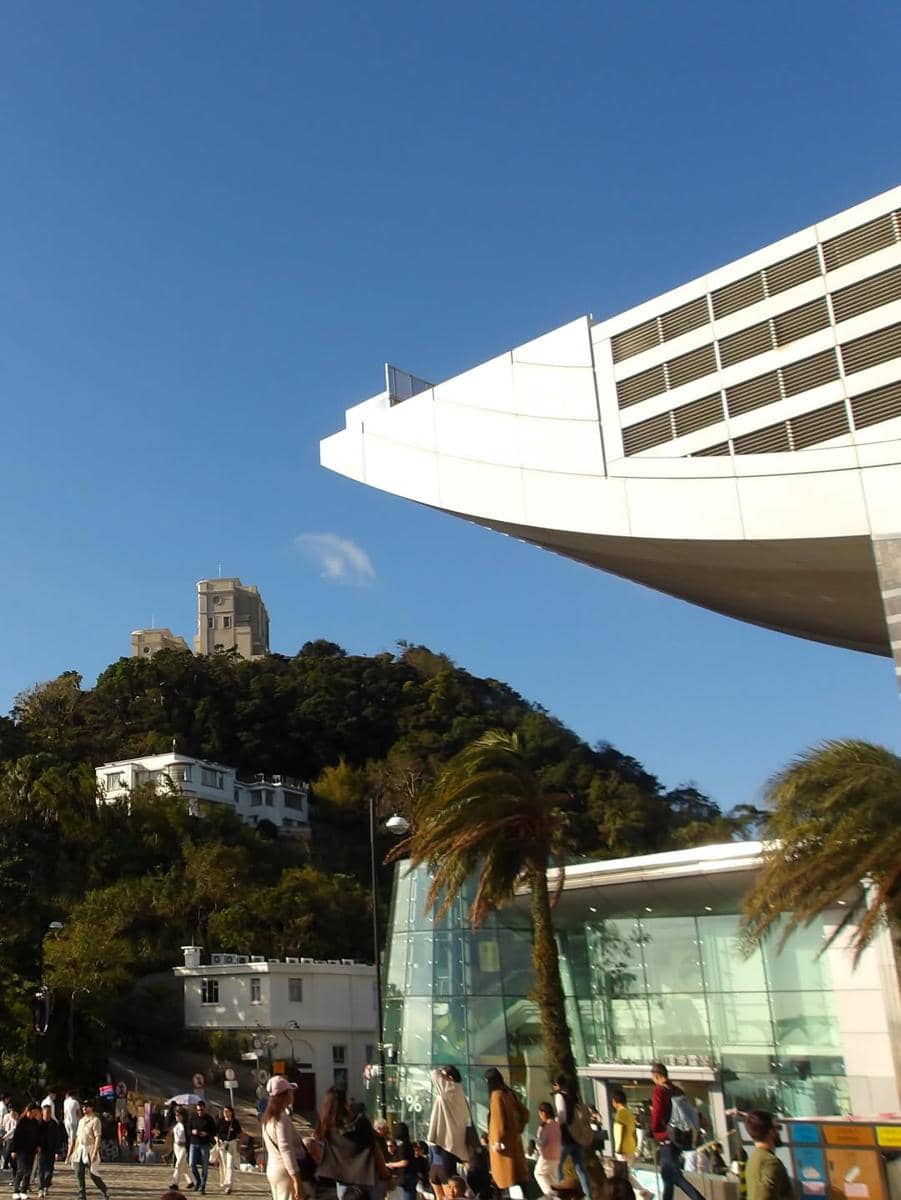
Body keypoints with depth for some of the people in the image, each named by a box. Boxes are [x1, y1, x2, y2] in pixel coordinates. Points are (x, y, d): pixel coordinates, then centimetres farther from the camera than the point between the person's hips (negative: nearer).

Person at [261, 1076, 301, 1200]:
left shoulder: (268, 1117, 11)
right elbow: (286, 1149, -23)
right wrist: (297, 1180, -24)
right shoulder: (282, 1118, -18)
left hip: (272, 1168, 9)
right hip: (284, 1170, -9)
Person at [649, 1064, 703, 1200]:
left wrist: (653, 1130, 0)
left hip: (666, 1139, -8)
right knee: (668, 1174, 19)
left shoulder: (658, 1091, -13)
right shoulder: (677, 1090, 7)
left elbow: (656, 1116, -17)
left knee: (675, 1176, -6)